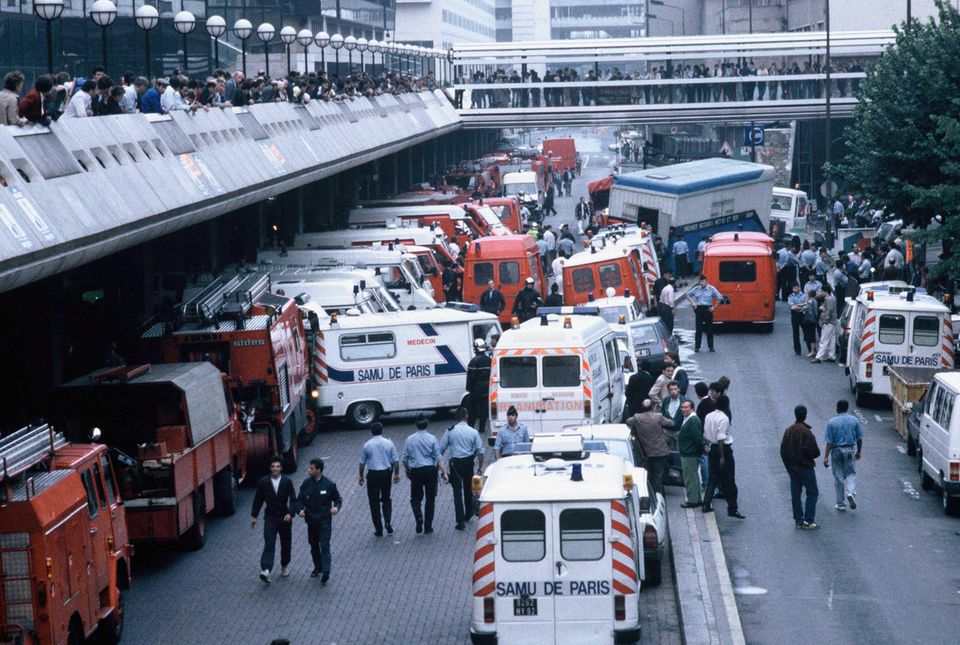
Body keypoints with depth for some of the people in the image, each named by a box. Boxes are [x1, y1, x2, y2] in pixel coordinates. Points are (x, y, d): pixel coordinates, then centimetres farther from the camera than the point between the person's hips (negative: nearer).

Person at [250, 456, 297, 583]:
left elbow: (293, 499, -7)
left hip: (284, 518, 1)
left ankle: (285, 566, 36)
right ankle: (266, 571, -24)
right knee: (269, 545, -13)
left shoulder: (287, 482, -6)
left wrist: (290, 513, -22)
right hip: (270, 518, -1)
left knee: (285, 544, 14)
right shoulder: (263, 482, -4)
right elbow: (258, 499, 5)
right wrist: (254, 516, 5)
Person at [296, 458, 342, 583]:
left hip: (324, 520, -4)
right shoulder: (306, 483, -1)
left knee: (324, 545, -11)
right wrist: (300, 510, -15)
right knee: (314, 545, 15)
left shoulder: (329, 484, -9)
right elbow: (300, 499, 6)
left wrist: (336, 507, -20)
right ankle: (318, 567, 32)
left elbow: (338, 499, 1)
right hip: (311, 520, 4)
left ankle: (326, 572, -16)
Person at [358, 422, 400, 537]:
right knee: (386, 499, 19)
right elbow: (396, 460, 0)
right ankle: (388, 522, 0)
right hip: (386, 473, 2)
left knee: (374, 502, 7)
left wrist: (361, 476, 12)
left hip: (372, 475, -2)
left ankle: (378, 530, 9)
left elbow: (362, 463, 0)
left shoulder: (367, 445, -5)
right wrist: (396, 474, 11)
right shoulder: (389, 443, -3)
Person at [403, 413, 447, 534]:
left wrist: (407, 470, 18)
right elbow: (438, 457, -8)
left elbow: (405, 458, 3)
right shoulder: (432, 439, -5)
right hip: (430, 470, 0)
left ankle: (418, 516, -14)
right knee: (430, 498, 10)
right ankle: (428, 527, 13)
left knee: (416, 497, 15)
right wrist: (443, 472, -7)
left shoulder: (410, 439, -2)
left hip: (416, 471, 0)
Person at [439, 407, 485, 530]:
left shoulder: (450, 431, -8)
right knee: (468, 488, 22)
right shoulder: (473, 432, -6)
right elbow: (480, 451, -4)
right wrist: (480, 466, 8)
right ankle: (468, 514, 38)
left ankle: (460, 521, -7)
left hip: (455, 463, -2)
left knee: (457, 492, -1)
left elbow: (441, 449, -4)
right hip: (468, 462, 2)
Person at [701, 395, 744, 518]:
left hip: (713, 448, 7)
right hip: (724, 449, -7)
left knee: (713, 478, 16)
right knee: (729, 482, 0)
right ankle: (732, 509, 4)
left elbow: (705, 435, 10)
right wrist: (722, 457, -22)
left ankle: (706, 504, 14)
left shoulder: (709, 416, 5)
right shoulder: (723, 418, -19)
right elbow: (721, 438, -23)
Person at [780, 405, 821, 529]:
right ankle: (809, 520, -5)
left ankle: (799, 520, 12)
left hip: (791, 466, 7)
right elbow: (815, 451, -20)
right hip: (805, 466, -7)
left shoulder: (788, 431, 6)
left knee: (795, 493, 10)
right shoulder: (806, 431, -17)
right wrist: (812, 456, 3)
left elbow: (783, 450, 10)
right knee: (812, 492, 1)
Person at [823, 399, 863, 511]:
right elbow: (859, 438, 4)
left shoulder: (831, 422, -8)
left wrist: (826, 457, -7)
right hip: (850, 450, 1)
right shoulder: (854, 420, -1)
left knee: (839, 477, 8)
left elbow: (829, 442, -10)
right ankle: (851, 492, -15)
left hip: (837, 451, -1)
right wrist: (858, 452, 18)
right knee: (851, 474, 14)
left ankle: (841, 503, 12)